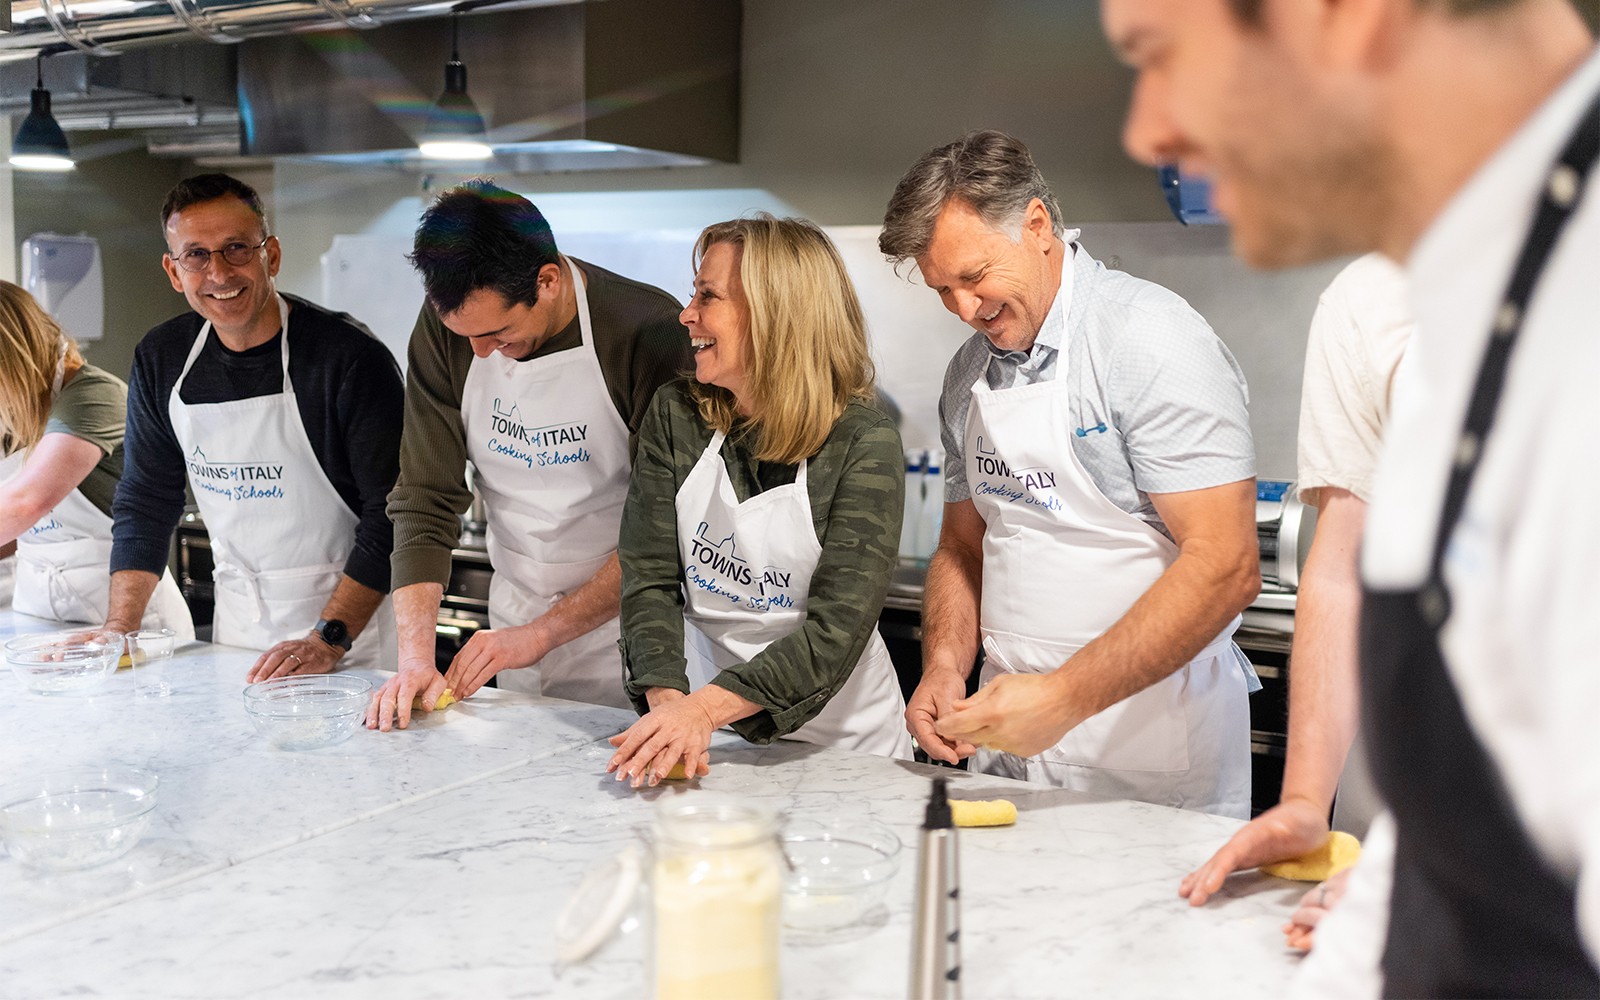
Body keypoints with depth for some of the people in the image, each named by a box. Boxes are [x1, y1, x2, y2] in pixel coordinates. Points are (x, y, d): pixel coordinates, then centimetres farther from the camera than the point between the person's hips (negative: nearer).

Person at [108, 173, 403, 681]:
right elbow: (145, 504, 8)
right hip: (235, 620, 5)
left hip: (349, 622, -5)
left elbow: (391, 514, -20)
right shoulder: (160, 359, 0)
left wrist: (329, 640, -24)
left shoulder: (352, 355, -18)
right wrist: (118, 630, 0)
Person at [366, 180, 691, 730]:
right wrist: (416, 656, -19)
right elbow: (423, 501, -8)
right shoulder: (444, 324, -9)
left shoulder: (650, 329, -22)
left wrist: (541, 633, -21)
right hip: (513, 622, 4)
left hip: (623, 625, -3)